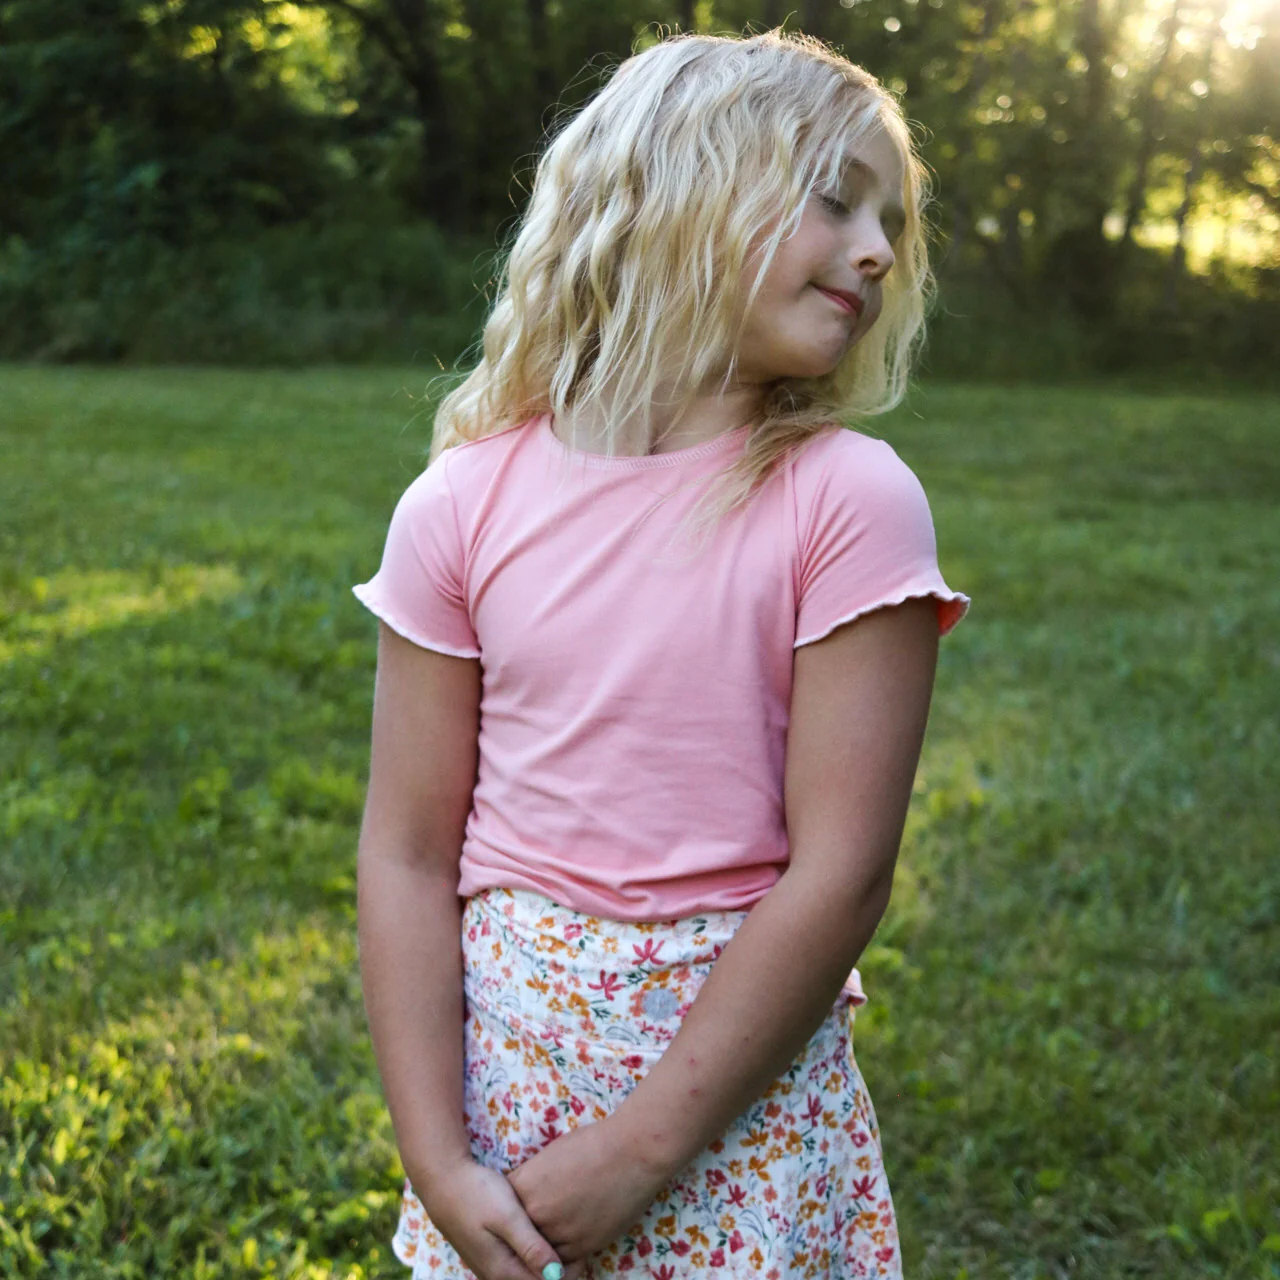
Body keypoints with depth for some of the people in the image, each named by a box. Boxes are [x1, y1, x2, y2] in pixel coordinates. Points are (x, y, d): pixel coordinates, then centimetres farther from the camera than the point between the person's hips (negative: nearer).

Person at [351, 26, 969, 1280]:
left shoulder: (849, 501, -12)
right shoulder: (463, 506, -6)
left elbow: (840, 874, -15)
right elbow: (408, 856, -4)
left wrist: (634, 1154, -15)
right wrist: (437, 1160, -11)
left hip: (745, 1073, -1)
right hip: (503, 1052, 2)